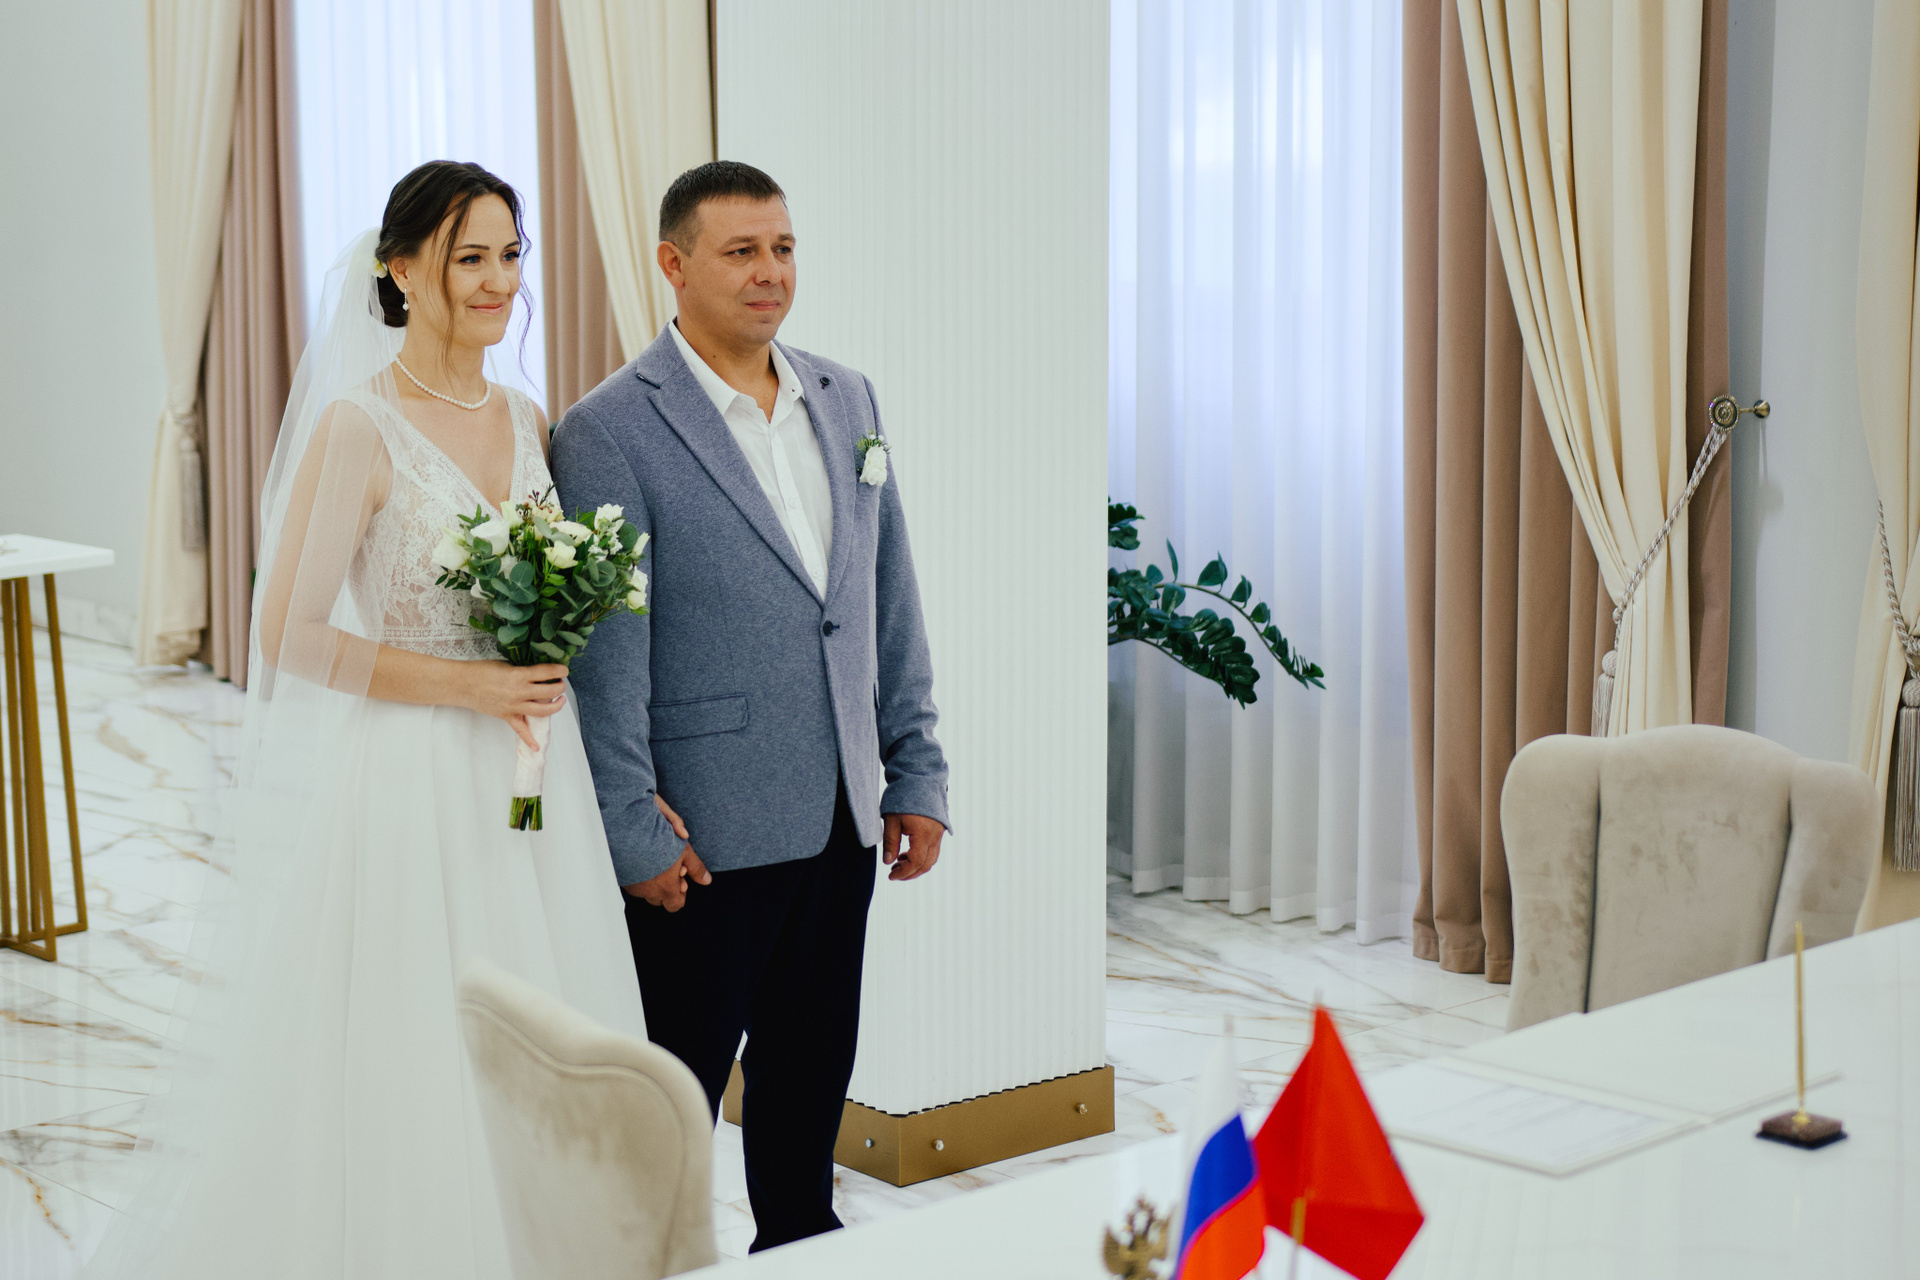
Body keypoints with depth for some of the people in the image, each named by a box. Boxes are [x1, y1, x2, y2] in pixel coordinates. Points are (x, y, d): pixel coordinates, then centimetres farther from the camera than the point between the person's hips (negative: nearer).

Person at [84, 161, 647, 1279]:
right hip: (408, 782, -6)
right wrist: (468, 685, -16)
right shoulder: (357, 430, -11)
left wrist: (551, 672, 2)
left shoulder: (529, 422, 8)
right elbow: (293, 638, -13)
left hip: (533, 785, 6)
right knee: (399, 1073, 3)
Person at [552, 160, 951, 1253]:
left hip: (841, 813, 6)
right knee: (682, 1071, 8)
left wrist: (917, 773, 8)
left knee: (814, 1062, 16)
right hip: (708, 826, -5)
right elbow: (606, 643, -11)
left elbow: (891, 599, 11)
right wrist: (633, 828, -12)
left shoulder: (849, 401, 9)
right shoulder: (610, 429, -9)